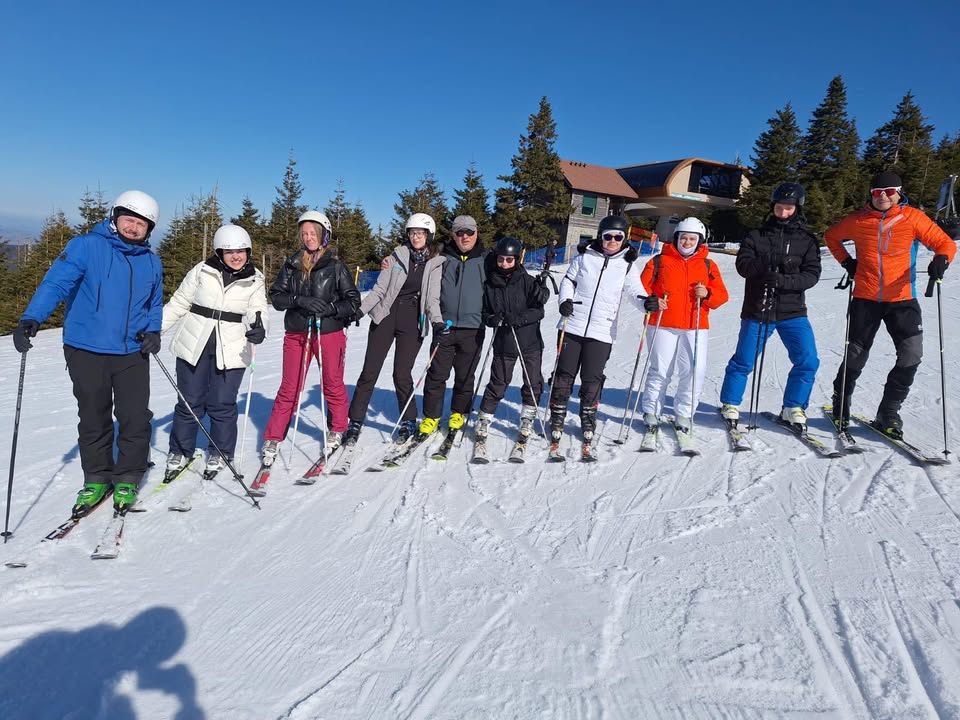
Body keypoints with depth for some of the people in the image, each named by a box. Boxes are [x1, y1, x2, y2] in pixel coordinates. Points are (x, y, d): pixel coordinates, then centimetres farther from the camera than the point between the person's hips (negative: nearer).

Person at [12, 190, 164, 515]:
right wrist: (31, 319, -28)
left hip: (133, 354, 3)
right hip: (87, 350, -2)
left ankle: (127, 479, 19)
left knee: (135, 419, 1)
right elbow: (55, 283, -14)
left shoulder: (151, 262, 9)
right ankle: (96, 478, 26)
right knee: (93, 419, 9)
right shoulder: (86, 246, -5)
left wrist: (153, 331, 0)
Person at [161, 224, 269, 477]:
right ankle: (180, 451, 26)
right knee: (190, 402, 7)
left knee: (222, 404, 2)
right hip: (194, 345, 1)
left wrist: (258, 327, -31)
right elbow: (178, 303, 8)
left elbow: (256, 311, -9)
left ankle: (220, 453, 22)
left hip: (231, 351, -1)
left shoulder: (254, 281, 2)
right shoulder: (202, 271, 1)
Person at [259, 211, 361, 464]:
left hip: (329, 332, -2)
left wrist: (330, 308, -17)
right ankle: (272, 439, 11)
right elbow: (276, 296, 3)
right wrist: (299, 300, -15)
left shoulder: (335, 266, 1)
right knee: (289, 388, 4)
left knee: (333, 385, 8)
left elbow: (353, 301, 0)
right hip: (296, 333, 2)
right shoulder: (291, 265, 8)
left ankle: (337, 431, 28)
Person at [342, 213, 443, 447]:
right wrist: (359, 310, -9)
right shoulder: (397, 256, 5)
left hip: (412, 322, -1)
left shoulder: (436, 263, 3)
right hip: (385, 316, 1)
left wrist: (437, 321, -21)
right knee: (370, 371, -1)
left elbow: (433, 298, -3)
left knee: (402, 374, -3)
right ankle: (355, 422, 8)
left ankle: (409, 422, 16)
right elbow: (379, 289, 4)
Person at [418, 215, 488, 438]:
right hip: (444, 326, 0)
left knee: (465, 376, 10)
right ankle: (431, 417, 11)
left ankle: (459, 414, 26)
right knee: (437, 374, 1)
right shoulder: (443, 258, 7)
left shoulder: (485, 261, 6)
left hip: (472, 328, 0)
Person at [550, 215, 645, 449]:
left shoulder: (627, 265, 6)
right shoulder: (585, 256, 4)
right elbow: (568, 280, 12)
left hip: (602, 331, 0)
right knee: (564, 373, 3)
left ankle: (588, 419, 22)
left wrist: (647, 302, -21)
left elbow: (636, 291, 1)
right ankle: (557, 418, 16)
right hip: (573, 325, 0)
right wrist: (565, 300, -7)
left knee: (592, 379, 3)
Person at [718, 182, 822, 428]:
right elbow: (742, 264, -7)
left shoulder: (807, 240, 6)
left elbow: (811, 274, -4)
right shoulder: (757, 235, 4)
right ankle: (730, 405, 20)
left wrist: (783, 280, -22)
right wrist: (762, 265, -28)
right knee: (743, 361, 1)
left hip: (793, 311, 1)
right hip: (757, 310, -1)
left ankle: (793, 408, 12)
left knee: (808, 361, -6)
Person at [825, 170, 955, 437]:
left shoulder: (913, 218, -1)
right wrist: (847, 261, 7)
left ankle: (888, 412, 9)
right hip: (865, 299, 0)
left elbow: (945, 243, 1)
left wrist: (940, 260, -21)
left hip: (902, 299, 0)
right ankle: (840, 404, 28)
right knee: (856, 355, 6)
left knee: (911, 355, -8)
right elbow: (832, 236, 20)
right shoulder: (858, 220, 2)